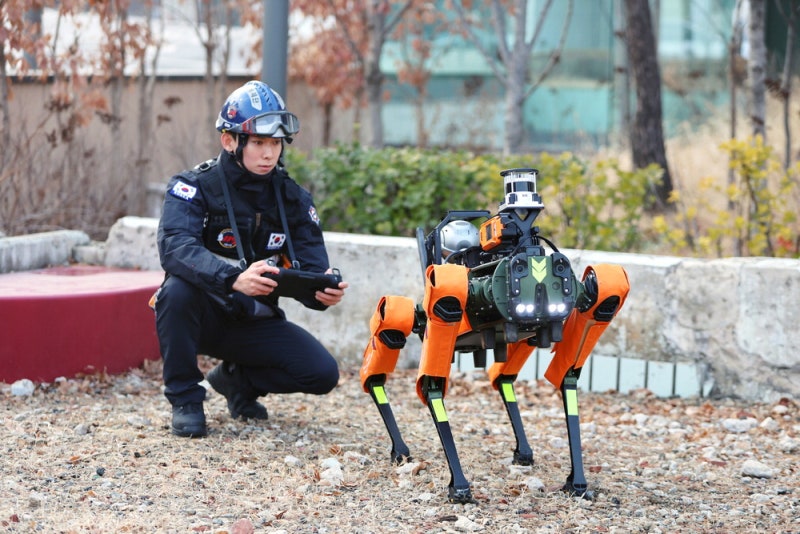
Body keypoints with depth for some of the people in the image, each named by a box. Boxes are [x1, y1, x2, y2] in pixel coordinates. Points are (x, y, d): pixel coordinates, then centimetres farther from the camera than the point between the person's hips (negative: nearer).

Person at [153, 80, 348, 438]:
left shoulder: (293, 199, -2)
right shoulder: (195, 187, -15)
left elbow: (311, 269, -8)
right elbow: (175, 248, -34)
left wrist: (323, 291, -34)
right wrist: (234, 279, -51)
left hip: (254, 323, 4)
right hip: (203, 317, -3)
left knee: (322, 374, -16)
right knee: (179, 289, -36)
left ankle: (237, 378, 14)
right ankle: (185, 398, -14)